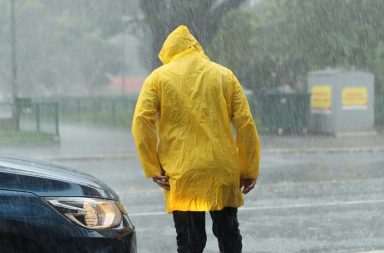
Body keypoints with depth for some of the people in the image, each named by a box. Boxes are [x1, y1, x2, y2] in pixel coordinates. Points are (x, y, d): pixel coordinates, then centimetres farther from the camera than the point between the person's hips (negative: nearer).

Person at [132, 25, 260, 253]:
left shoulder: (159, 77, 4)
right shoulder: (224, 75, 10)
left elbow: (141, 121, -8)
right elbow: (246, 124, 3)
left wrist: (153, 169, -5)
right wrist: (250, 171, 7)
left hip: (181, 174, -2)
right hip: (223, 173, 2)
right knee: (229, 234, 15)